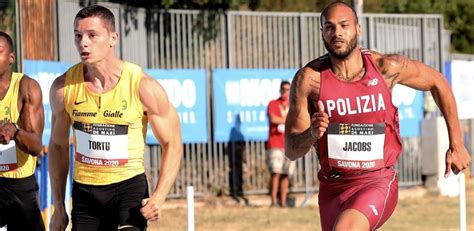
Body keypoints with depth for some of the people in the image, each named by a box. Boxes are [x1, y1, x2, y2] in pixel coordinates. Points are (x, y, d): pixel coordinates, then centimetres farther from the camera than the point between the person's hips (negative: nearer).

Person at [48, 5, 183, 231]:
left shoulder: (144, 87, -13)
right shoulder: (63, 87, -4)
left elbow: (172, 144, -4)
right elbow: (58, 146, 11)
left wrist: (159, 196, -17)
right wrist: (58, 207, 11)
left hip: (129, 186, -3)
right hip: (85, 191, 4)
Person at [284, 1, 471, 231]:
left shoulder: (386, 67, -8)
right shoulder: (309, 78, -9)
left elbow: (437, 82, 11)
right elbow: (291, 150, -7)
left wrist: (456, 145, 13)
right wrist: (312, 134, -30)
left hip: (378, 183, -3)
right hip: (332, 186, 3)